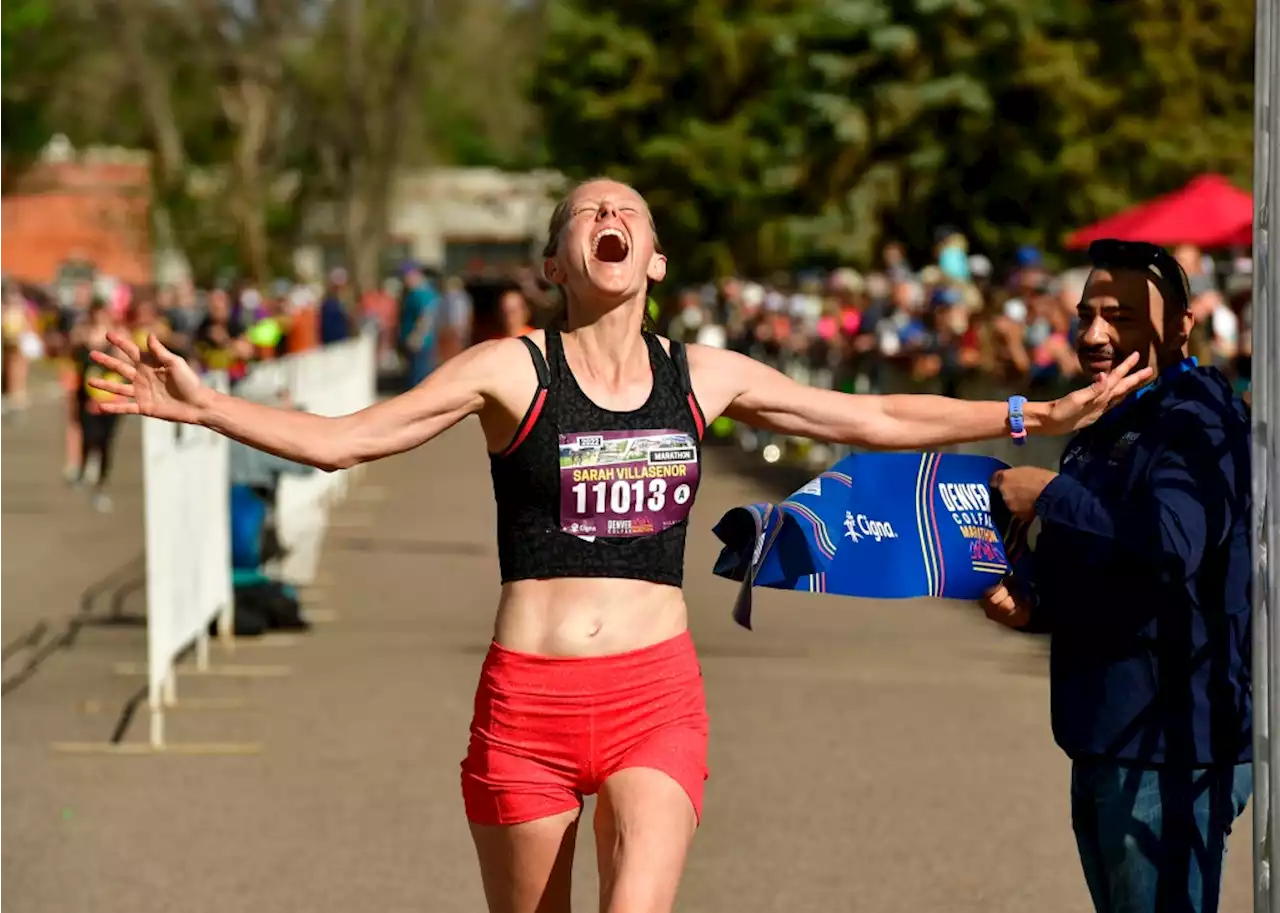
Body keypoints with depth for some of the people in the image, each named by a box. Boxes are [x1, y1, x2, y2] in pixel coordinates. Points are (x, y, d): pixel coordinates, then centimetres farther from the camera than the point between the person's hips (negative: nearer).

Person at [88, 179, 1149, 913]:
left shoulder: (704, 377, 9)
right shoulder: (510, 371, 0)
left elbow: (875, 420, 17)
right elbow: (343, 438, -5)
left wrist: (1037, 416, 17)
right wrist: (206, 406, -18)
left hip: (658, 699, 1)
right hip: (528, 700, -1)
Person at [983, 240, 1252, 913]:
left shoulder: (1196, 421, -13)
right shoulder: (1105, 427, 19)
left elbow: (1172, 543, -31)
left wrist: (1052, 497, -19)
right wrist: (1032, 602, 8)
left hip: (1172, 746, -10)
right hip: (1107, 739, 10)